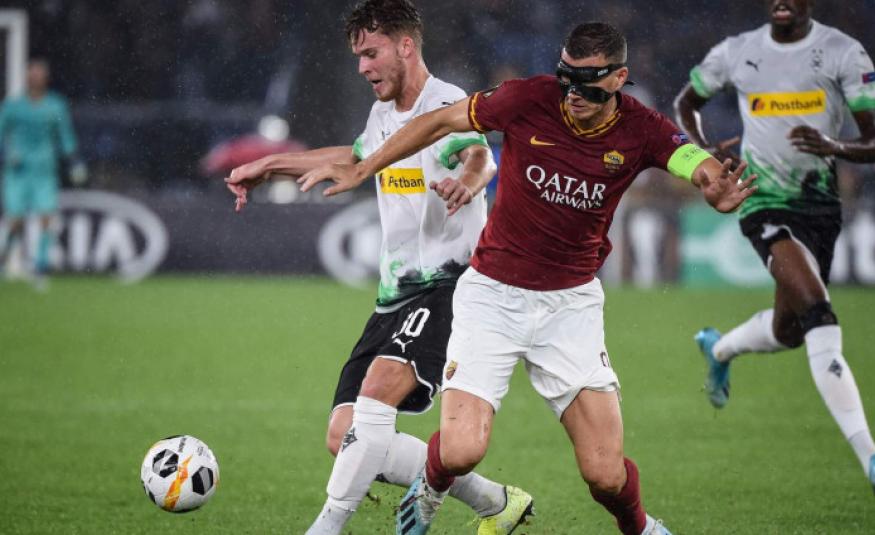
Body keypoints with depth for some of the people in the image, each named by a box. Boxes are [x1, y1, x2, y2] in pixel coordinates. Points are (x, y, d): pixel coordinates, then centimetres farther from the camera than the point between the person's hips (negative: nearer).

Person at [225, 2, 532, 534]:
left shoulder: (447, 106, -12)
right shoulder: (383, 115, 14)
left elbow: (480, 157, -35)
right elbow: (356, 156, 38)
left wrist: (467, 180, -58)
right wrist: (271, 165, 39)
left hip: (447, 284, -9)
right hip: (398, 293, 9)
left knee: (379, 386, -33)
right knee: (345, 441, 0)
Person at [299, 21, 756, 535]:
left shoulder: (641, 130, -11)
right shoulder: (530, 99, -13)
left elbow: (703, 167, -25)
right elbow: (442, 121, 1)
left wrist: (719, 190, -49)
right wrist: (363, 169, 4)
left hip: (572, 301, 1)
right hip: (492, 294, -1)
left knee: (605, 474, -9)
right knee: (461, 451, -17)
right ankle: (430, 492, 22)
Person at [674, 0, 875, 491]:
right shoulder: (737, 53, -1)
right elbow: (687, 103, 19)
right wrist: (705, 152, 0)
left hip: (821, 202, 3)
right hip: (766, 201, -3)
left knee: (790, 330, 17)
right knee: (820, 318, -22)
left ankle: (719, 348, 53)